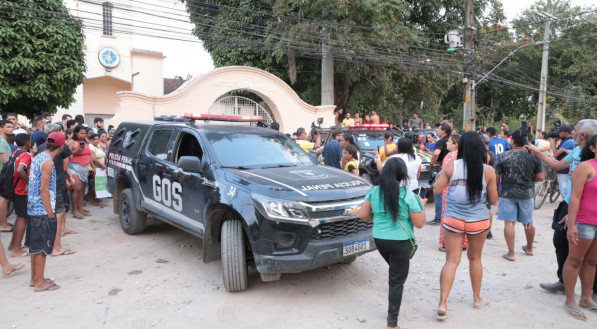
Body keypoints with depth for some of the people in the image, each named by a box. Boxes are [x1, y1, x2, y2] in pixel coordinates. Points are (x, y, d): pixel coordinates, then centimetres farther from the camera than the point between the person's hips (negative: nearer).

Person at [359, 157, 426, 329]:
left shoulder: (374, 191, -3)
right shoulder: (408, 195, -14)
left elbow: (363, 215, 1)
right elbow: (419, 223, -9)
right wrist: (422, 205, 6)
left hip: (379, 240, 5)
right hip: (400, 242, -5)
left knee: (394, 274, 28)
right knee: (397, 281, 5)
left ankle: (393, 309, 37)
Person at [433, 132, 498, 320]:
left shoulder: (451, 167, -6)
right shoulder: (488, 170, -4)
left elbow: (436, 190, -1)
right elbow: (493, 200, 2)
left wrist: (439, 176, 16)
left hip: (453, 220, -1)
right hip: (478, 221, 1)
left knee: (451, 261, 4)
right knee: (475, 258, 20)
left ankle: (442, 304, -5)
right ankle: (477, 299, 35)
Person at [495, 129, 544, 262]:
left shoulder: (503, 157, -9)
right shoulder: (534, 156, -5)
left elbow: (496, 177, -5)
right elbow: (540, 177, -3)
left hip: (508, 194, -2)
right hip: (527, 194, 3)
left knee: (509, 222, 2)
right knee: (528, 222, 18)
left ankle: (511, 253, 4)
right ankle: (529, 248, 38)